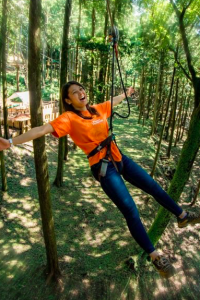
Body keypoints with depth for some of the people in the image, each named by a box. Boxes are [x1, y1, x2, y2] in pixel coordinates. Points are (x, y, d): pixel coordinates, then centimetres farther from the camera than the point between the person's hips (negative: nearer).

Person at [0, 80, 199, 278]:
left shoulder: (97, 109, 9)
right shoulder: (69, 118, -10)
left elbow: (113, 101, 28)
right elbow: (43, 129, -19)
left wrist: (126, 93, 46)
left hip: (119, 158, 7)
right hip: (103, 168, -7)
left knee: (153, 186, 16)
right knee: (130, 210, -8)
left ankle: (182, 216, 41)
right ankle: (155, 256, 12)